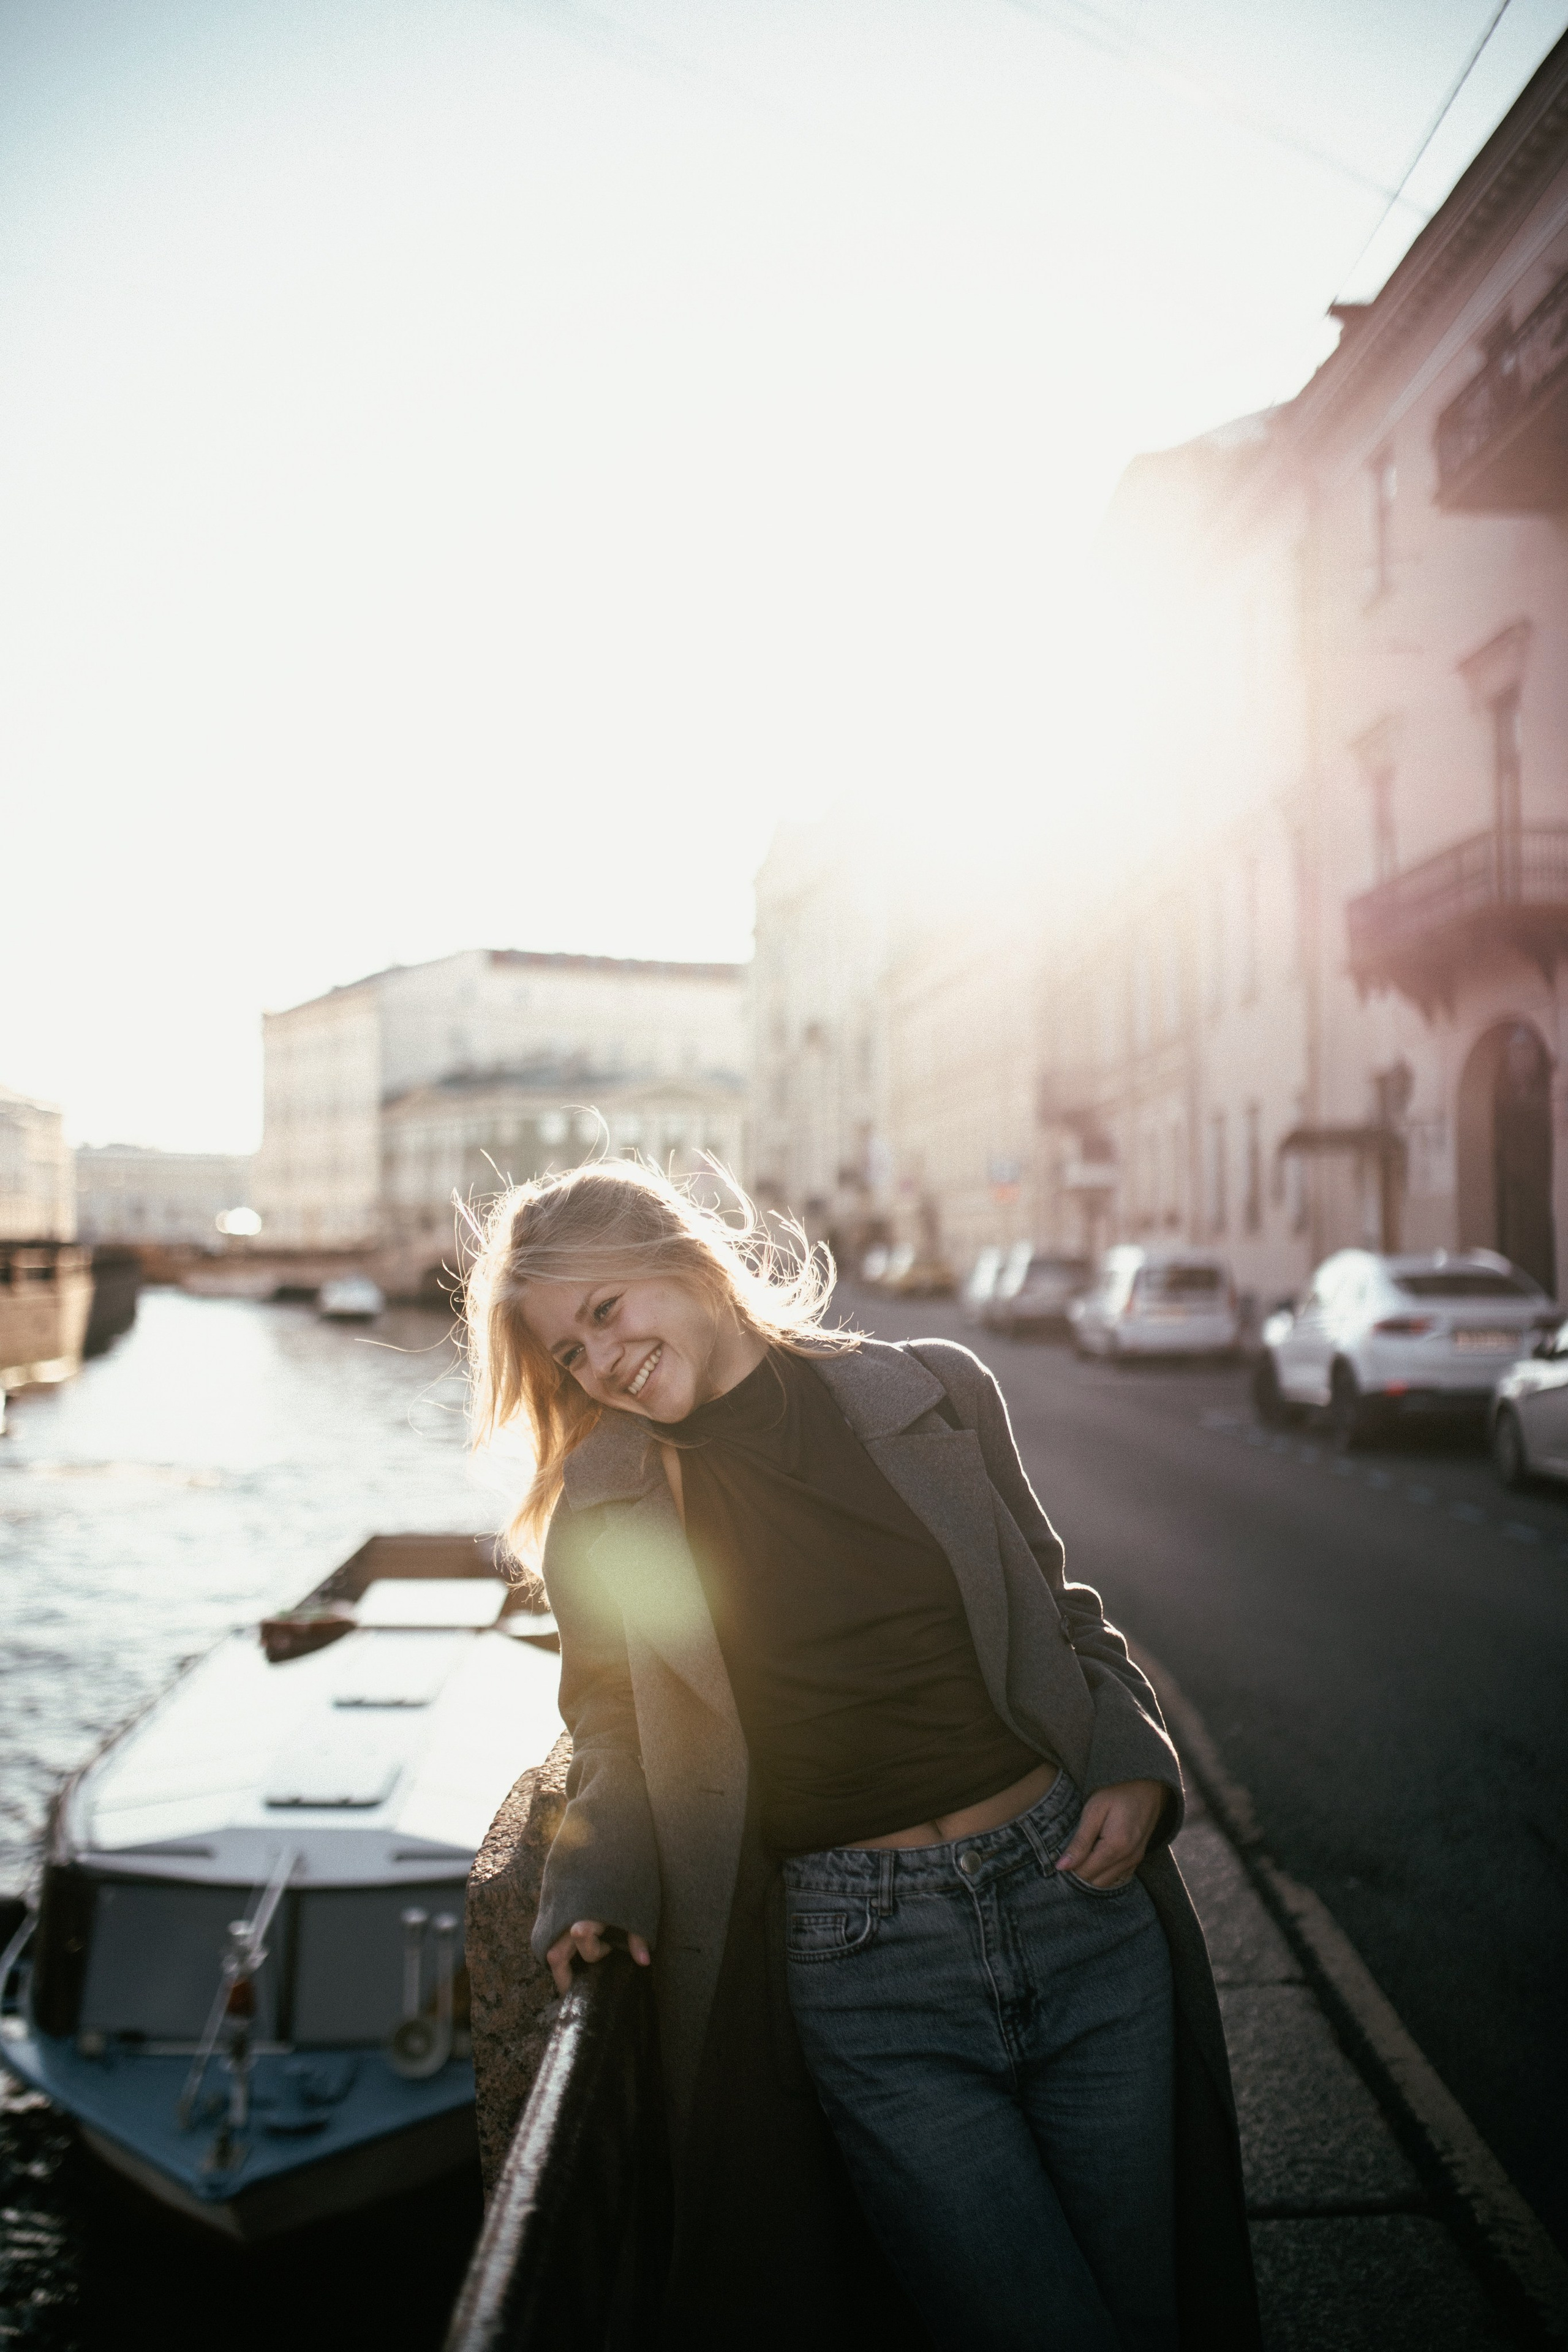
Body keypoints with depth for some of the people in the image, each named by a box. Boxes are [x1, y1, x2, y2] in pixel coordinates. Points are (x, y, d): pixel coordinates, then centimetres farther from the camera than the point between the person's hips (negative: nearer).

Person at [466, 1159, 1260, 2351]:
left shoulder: (936, 1393, 1)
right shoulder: (600, 1518, 1)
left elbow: (1057, 1609, 11)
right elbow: (616, 1737, 10)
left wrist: (1130, 1763, -3)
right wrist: (597, 1887, -8)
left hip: (1079, 1895, 2)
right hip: (861, 1972, -1)